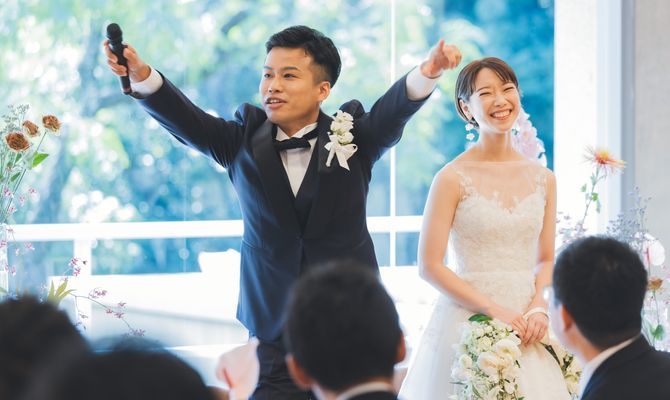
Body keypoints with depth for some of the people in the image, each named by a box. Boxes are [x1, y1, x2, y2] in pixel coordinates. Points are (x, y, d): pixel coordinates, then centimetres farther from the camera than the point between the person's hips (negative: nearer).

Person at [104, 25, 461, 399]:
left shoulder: (353, 137, -2)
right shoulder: (243, 141, 2)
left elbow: (394, 109, -19)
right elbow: (187, 119, -12)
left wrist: (428, 72, -42)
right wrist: (141, 75, -32)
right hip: (271, 328, 1)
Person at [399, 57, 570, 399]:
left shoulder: (543, 179, 7)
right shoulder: (452, 178, -7)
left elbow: (546, 259, 12)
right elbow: (429, 266, -9)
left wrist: (538, 308, -7)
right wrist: (494, 310, -15)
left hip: (526, 322, 4)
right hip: (468, 317, -4)